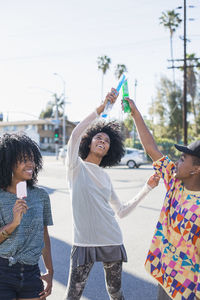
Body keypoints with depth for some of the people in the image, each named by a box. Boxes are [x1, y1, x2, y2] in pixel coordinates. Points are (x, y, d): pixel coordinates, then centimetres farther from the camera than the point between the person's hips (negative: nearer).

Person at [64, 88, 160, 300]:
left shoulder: (105, 177, 15)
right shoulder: (76, 167, 1)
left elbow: (121, 211, 19)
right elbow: (76, 134, -17)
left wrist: (147, 188, 16)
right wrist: (102, 108, -23)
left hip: (112, 242, 5)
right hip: (85, 243, -5)